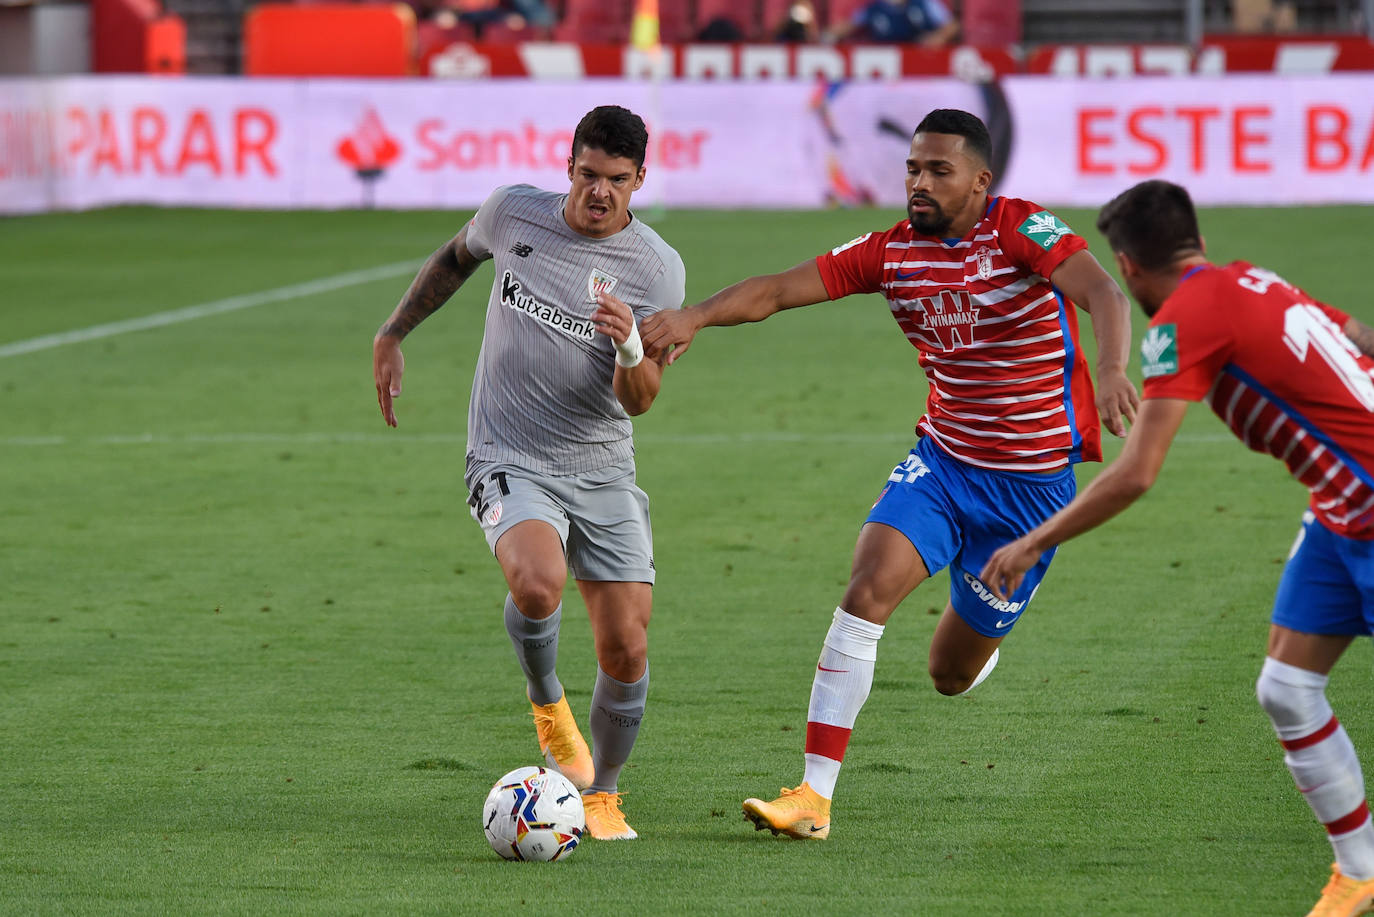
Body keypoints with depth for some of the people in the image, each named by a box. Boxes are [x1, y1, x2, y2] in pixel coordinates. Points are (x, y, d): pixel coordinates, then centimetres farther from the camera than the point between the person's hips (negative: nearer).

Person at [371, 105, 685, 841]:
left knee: (626, 649, -3)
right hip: (510, 463, -1)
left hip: (603, 474, 1)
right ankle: (545, 701, 0)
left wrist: (630, 346, -34)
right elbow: (456, 257, 21)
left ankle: (601, 793, 23)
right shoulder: (514, 212, -3)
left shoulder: (657, 269, -7)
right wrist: (391, 336, 21)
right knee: (538, 585, -32)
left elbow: (638, 400, -13)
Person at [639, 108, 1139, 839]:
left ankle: (981, 628, 46)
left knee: (952, 674, 5)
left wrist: (1111, 371, -53)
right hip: (942, 457, 3)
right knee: (868, 587, -22)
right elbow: (777, 291, -8)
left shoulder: (1020, 231, -17)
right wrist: (695, 316, -27)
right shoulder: (892, 251, -4)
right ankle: (815, 794, -19)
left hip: (1032, 480, -3)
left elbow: (1102, 294, -33)